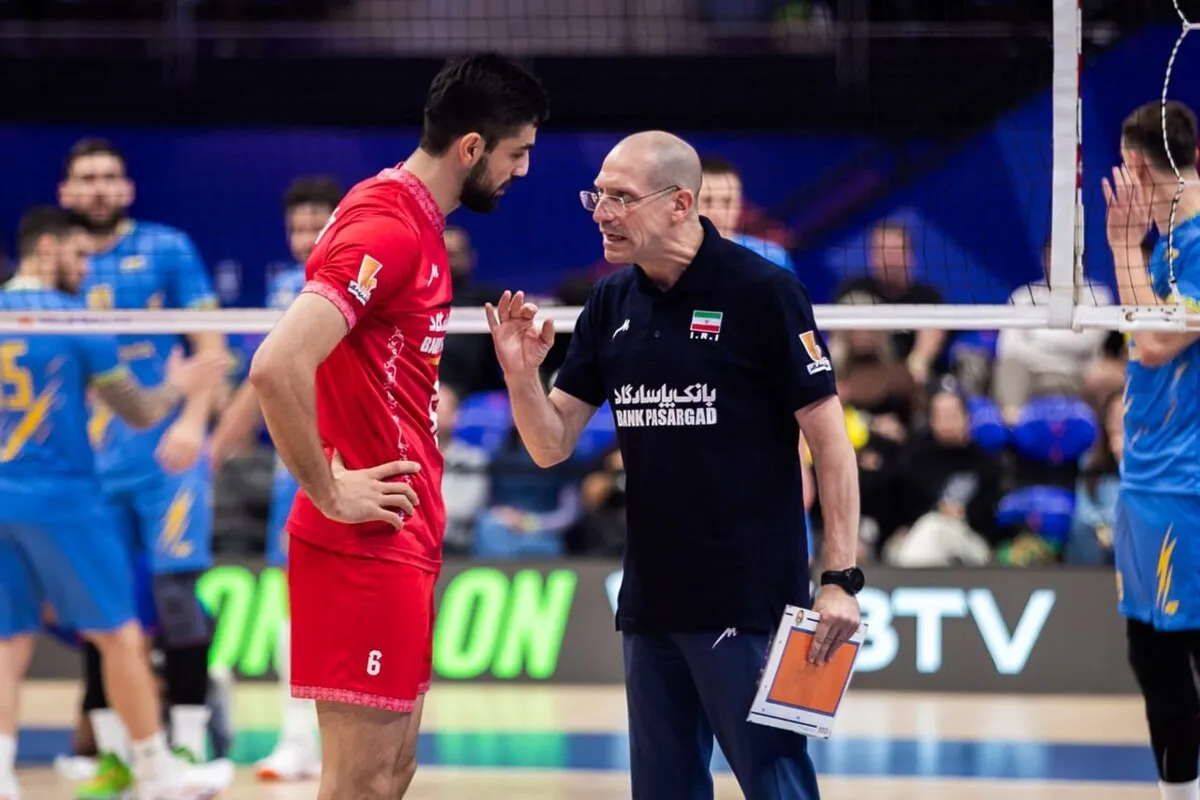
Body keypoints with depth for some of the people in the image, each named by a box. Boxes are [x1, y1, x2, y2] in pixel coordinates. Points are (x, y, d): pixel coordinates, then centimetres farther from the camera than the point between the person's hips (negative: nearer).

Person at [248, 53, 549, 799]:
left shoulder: (417, 222, 14)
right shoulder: (386, 228, -18)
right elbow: (277, 366, -28)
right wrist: (329, 493, -20)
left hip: (401, 542, 10)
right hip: (367, 546, -10)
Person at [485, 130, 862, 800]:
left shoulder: (764, 292, -9)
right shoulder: (611, 305, 9)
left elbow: (830, 439, -9)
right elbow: (552, 445, 12)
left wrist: (841, 578, -15)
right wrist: (522, 374, -9)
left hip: (747, 597, -6)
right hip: (651, 601, 6)